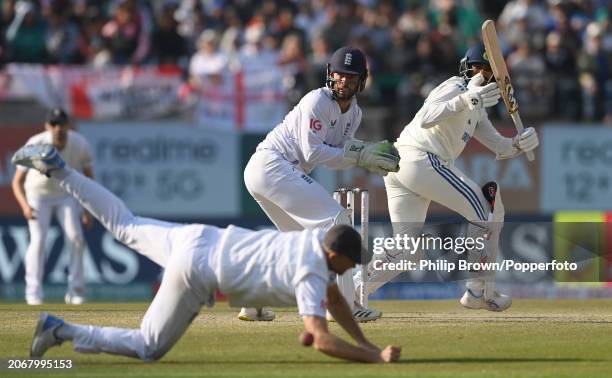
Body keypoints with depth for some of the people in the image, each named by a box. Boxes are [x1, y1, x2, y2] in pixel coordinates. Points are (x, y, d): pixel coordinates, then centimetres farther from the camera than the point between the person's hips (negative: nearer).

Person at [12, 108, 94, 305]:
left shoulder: (80, 145, -21)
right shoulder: (35, 145, -29)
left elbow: (88, 174, -3)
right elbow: (17, 181, -24)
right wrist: (25, 206, -42)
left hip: (67, 195, 2)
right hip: (38, 194, -2)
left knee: (75, 237, -13)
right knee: (38, 239, -18)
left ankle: (75, 291, -2)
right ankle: (34, 293, -16)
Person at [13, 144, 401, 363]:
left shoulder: (321, 239, 5)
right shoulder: (310, 275, -20)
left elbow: (335, 298, 20)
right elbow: (322, 339, -30)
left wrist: (366, 343, 15)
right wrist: (376, 358, -25)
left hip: (201, 238, 8)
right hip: (197, 273, -8)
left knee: (125, 225, 29)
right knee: (148, 347, 4)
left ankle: (55, 168, 20)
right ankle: (62, 330, -3)